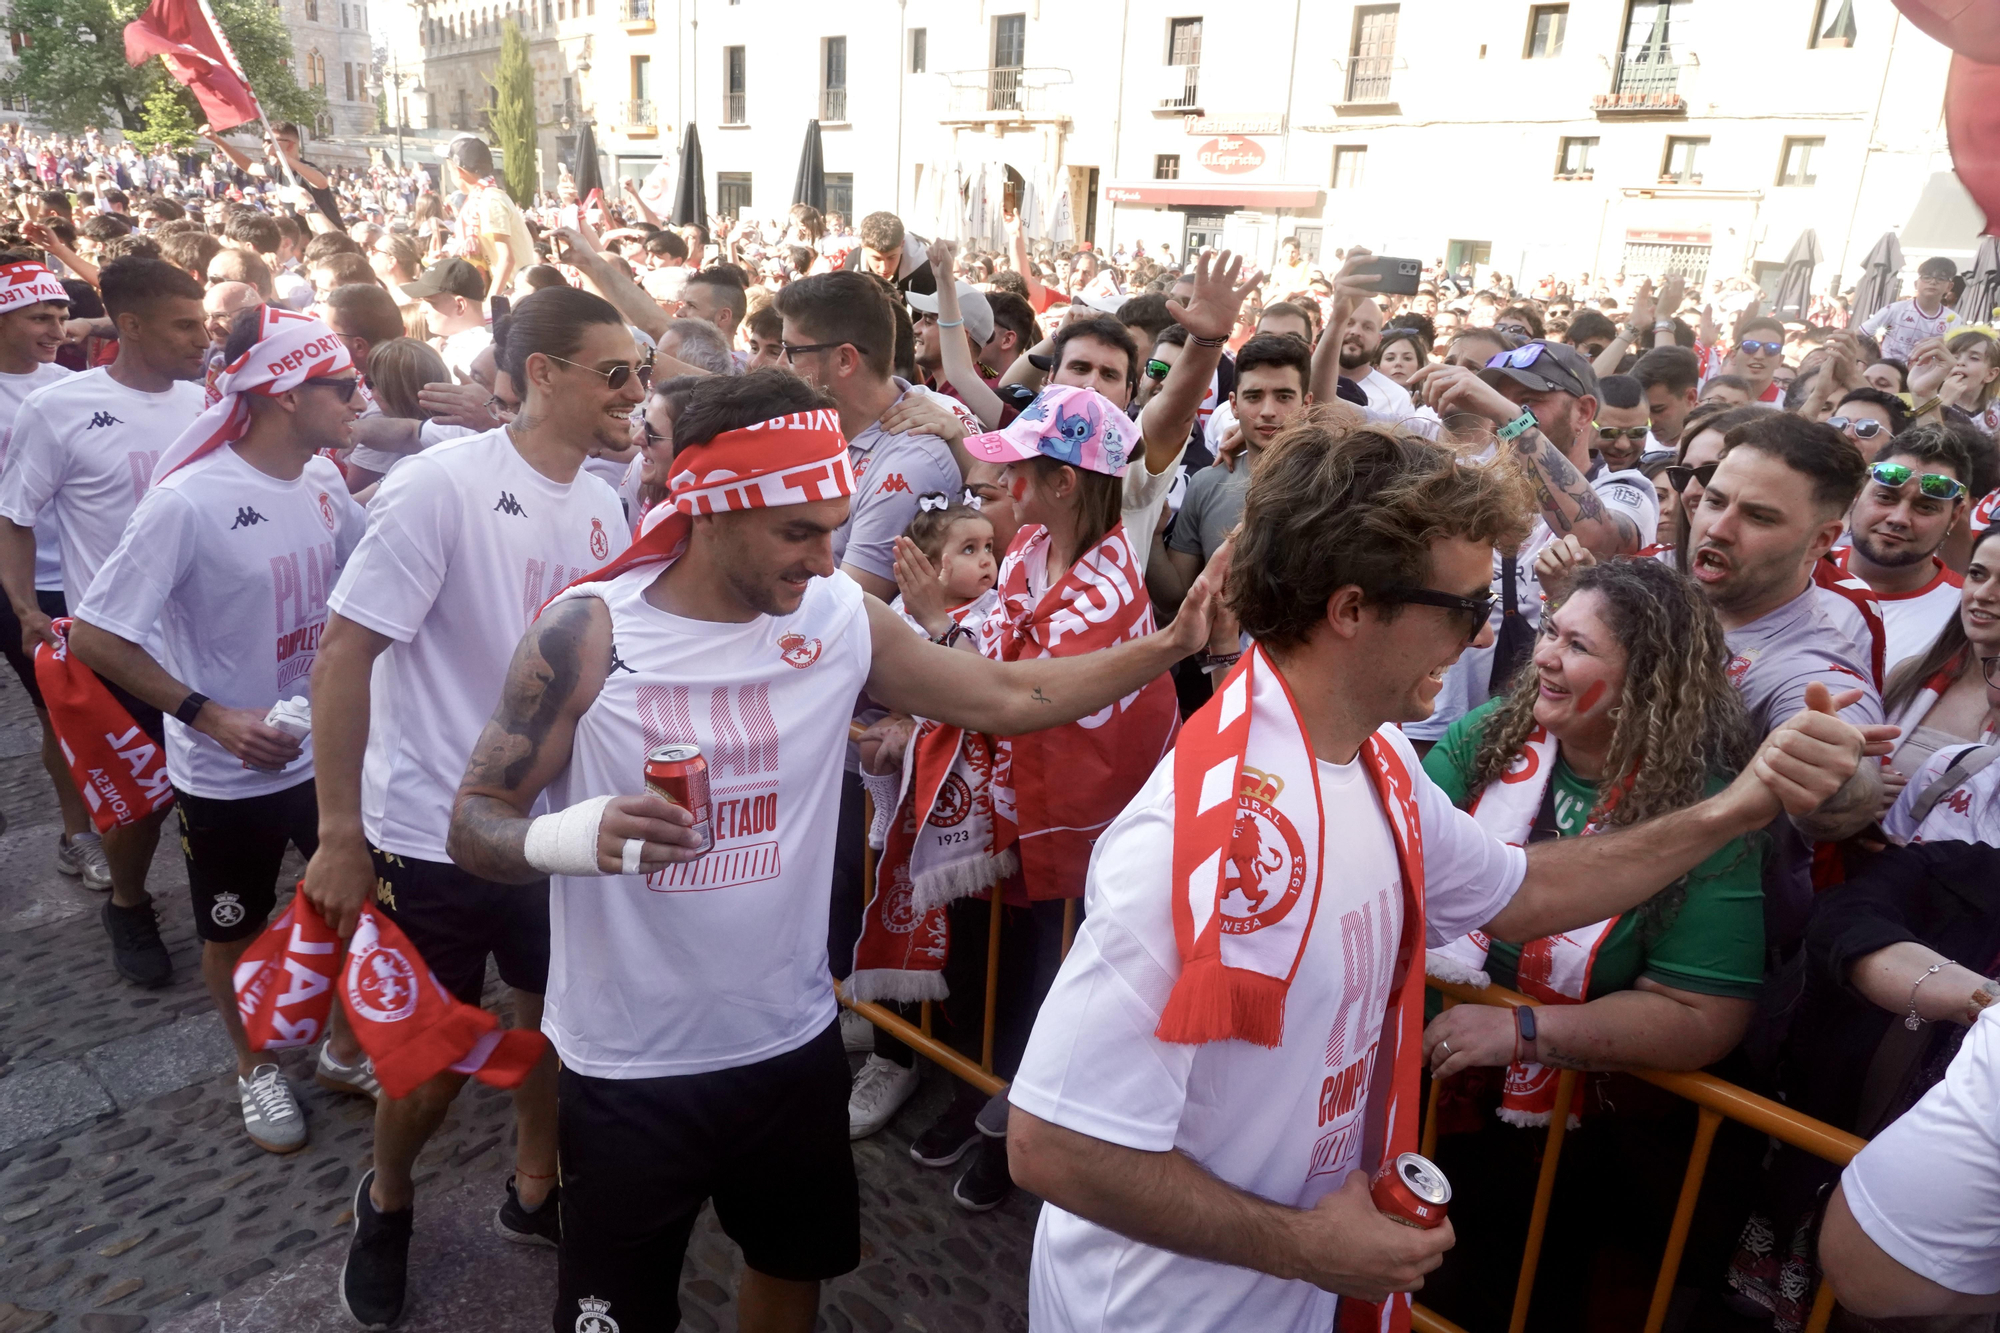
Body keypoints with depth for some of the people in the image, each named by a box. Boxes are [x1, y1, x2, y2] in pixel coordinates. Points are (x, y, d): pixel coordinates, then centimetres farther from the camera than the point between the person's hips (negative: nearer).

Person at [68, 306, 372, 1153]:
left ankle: (346, 1049, 38)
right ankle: (254, 1069, 42)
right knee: (237, 935, 17)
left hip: (330, 751, 5)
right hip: (228, 774, -4)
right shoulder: (190, 501, -23)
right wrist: (208, 715, -22)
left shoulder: (324, 482, -6)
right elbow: (94, 637, -19)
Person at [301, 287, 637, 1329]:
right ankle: (387, 1201, 43)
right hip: (433, 840, -5)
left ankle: (533, 1189, 43)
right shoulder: (442, 485, -18)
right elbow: (342, 654, -17)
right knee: (434, 1058, 12)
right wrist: (339, 837, -15)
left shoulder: (603, 507, 2)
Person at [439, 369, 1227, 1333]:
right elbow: (473, 822, -13)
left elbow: (1006, 695, -1)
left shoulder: (841, 618, -7)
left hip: (792, 1040, 4)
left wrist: (1171, 644, -10)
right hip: (630, 1067, -3)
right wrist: (570, 837, -35)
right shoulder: (588, 634, -18)